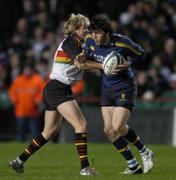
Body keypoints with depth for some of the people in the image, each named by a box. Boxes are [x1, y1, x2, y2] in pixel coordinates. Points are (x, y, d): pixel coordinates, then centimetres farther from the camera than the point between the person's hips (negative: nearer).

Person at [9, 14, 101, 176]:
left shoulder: (74, 42, 18)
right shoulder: (70, 41, -12)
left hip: (52, 89, 10)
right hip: (59, 89, -10)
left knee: (50, 132, 16)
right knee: (81, 125, -15)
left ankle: (19, 161, 23)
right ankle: (85, 168, -18)